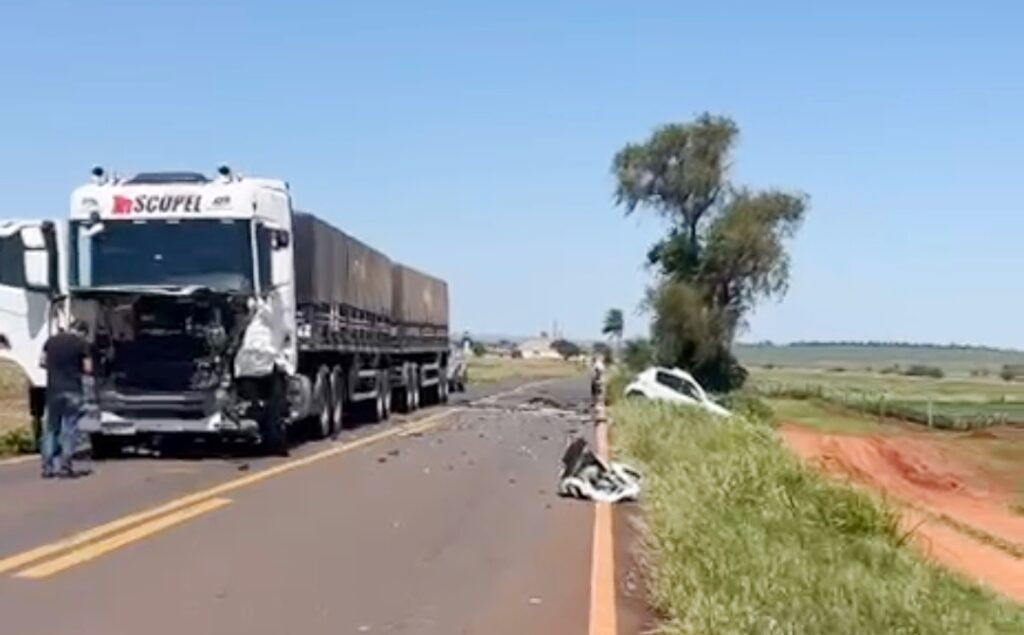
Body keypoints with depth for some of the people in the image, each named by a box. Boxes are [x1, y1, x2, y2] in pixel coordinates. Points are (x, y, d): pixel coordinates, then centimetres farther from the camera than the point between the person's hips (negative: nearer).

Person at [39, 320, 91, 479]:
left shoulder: (51, 340, 6)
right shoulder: (82, 343, -5)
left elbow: (42, 362, 10)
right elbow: (88, 368, -7)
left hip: (53, 390, 4)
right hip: (72, 391, -3)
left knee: (50, 429, 11)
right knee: (69, 430, 2)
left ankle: (47, 467, 9)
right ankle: (65, 467, -2)